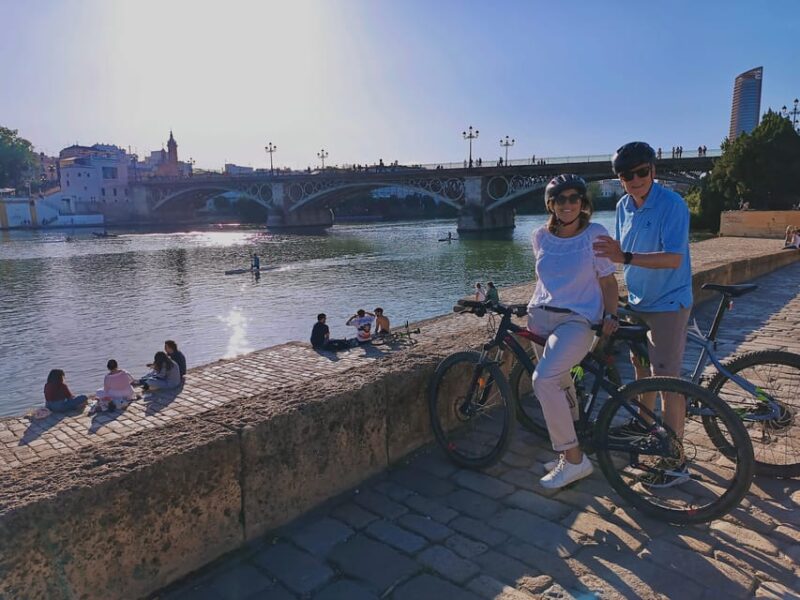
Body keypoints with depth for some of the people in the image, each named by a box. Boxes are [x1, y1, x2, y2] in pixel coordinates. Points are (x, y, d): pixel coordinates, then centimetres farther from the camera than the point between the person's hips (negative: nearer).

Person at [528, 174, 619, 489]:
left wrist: (610, 315, -12)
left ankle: (574, 459, -12)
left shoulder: (595, 235, -5)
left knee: (543, 379, -24)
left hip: (577, 320, -5)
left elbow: (608, 281, 0)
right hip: (541, 317, 5)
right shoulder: (541, 236, 6)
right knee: (560, 385, 12)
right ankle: (568, 452, 30)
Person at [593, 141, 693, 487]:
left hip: (668, 304, -7)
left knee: (667, 378, -7)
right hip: (638, 301, 7)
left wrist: (626, 257, -41)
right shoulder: (624, 206, 2)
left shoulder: (672, 205, -20)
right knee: (641, 366, 20)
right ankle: (645, 423, 42)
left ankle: (675, 462, 2)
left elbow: (673, 258, -30)